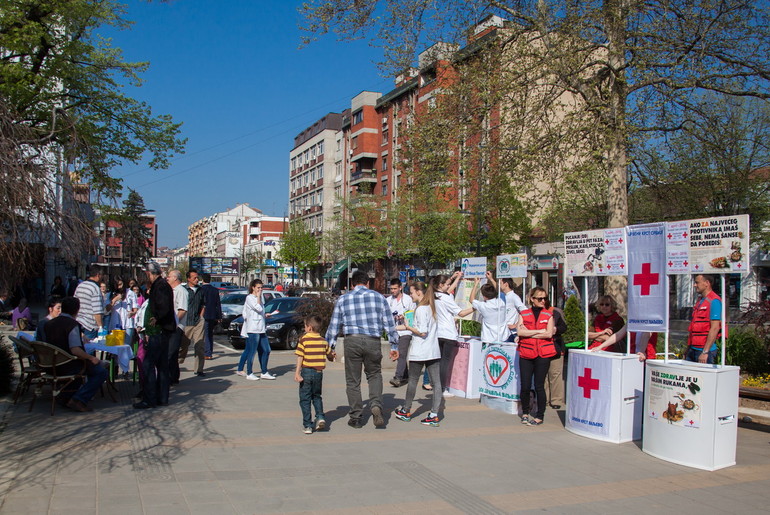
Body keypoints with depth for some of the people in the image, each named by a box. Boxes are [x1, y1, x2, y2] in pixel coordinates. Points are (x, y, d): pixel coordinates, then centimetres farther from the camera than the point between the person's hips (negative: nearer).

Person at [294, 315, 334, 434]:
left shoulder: (304, 340, -7)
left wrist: (297, 373, -14)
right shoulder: (323, 341, 5)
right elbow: (331, 357, 14)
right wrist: (332, 356, 38)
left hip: (306, 372, -4)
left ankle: (307, 425, 5)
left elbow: (300, 357, -13)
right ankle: (320, 417, 1)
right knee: (316, 396, 21)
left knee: (305, 399, 6)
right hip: (319, 372, 4)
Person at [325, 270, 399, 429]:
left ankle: (356, 418, 14)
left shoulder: (343, 299, 10)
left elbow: (334, 326, 9)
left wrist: (330, 347, 17)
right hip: (373, 341, 1)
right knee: (374, 375, 20)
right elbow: (389, 323, 8)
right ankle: (376, 405, -3)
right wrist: (394, 346, 13)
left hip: (352, 341, -1)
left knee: (353, 381, 10)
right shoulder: (379, 297, 10)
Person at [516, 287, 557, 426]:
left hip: (543, 354, -1)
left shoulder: (548, 315, 7)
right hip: (526, 354, 1)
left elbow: (549, 334, -7)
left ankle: (539, 416, 13)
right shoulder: (524, 314, 8)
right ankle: (525, 413, 23)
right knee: (525, 386, 2)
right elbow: (520, 331, -7)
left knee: (539, 386, 0)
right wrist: (540, 331, -9)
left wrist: (528, 333, -8)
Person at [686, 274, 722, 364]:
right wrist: (688, 350, 18)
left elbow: (715, 328, -17)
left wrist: (705, 352, -20)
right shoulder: (700, 301, 17)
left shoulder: (714, 301, -10)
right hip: (693, 349, 8)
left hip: (705, 350, -8)